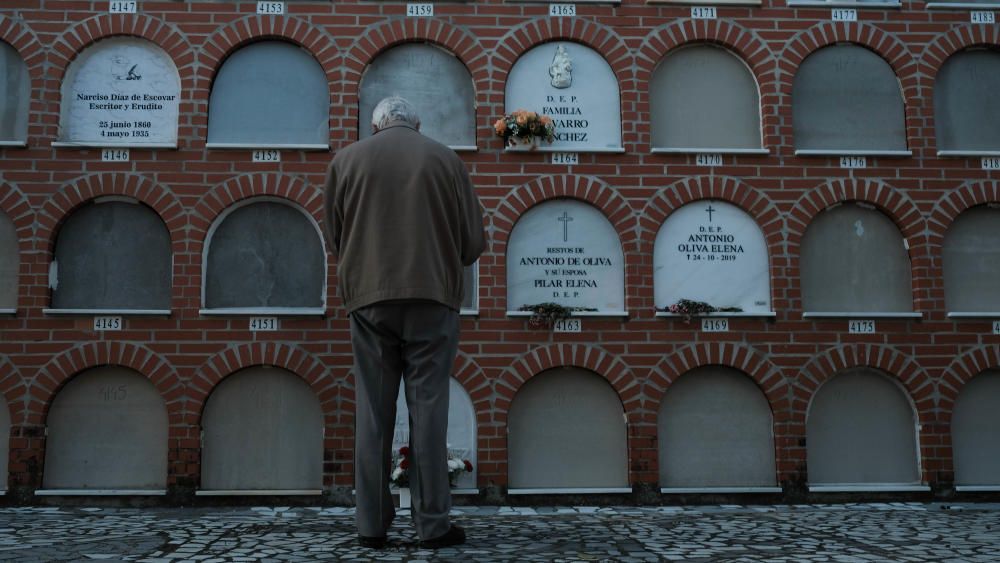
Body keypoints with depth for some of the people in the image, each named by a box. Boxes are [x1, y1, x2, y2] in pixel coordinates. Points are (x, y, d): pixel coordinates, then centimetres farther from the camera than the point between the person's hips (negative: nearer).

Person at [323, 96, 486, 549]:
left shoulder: (346, 160, 10)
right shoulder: (445, 159, 7)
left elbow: (334, 238, 14)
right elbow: (474, 240, 7)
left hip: (369, 297, 1)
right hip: (433, 296, -1)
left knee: (373, 412, 5)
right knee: (428, 409, 1)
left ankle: (372, 524, 8)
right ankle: (432, 524, 3)